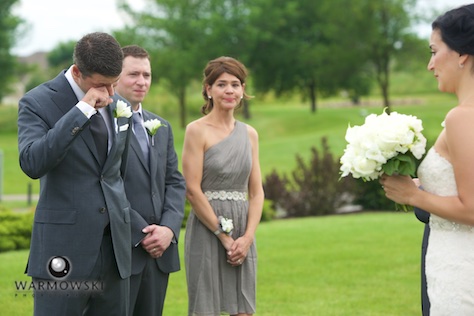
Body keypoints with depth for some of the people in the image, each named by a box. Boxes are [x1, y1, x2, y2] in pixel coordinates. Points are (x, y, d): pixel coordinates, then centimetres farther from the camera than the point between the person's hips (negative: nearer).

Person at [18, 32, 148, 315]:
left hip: (115, 247, 5)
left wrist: (139, 228, 21)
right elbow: (32, 163, -23)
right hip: (64, 253, -5)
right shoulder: (38, 102, -6)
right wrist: (82, 110, -22)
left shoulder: (119, 106, 12)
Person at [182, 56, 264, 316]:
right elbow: (192, 190, -10)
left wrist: (247, 237, -4)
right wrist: (224, 235, -10)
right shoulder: (197, 130, -4)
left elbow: (256, 191, 9)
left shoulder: (249, 134, 11)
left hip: (242, 236, 5)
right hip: (207, 232, -5)